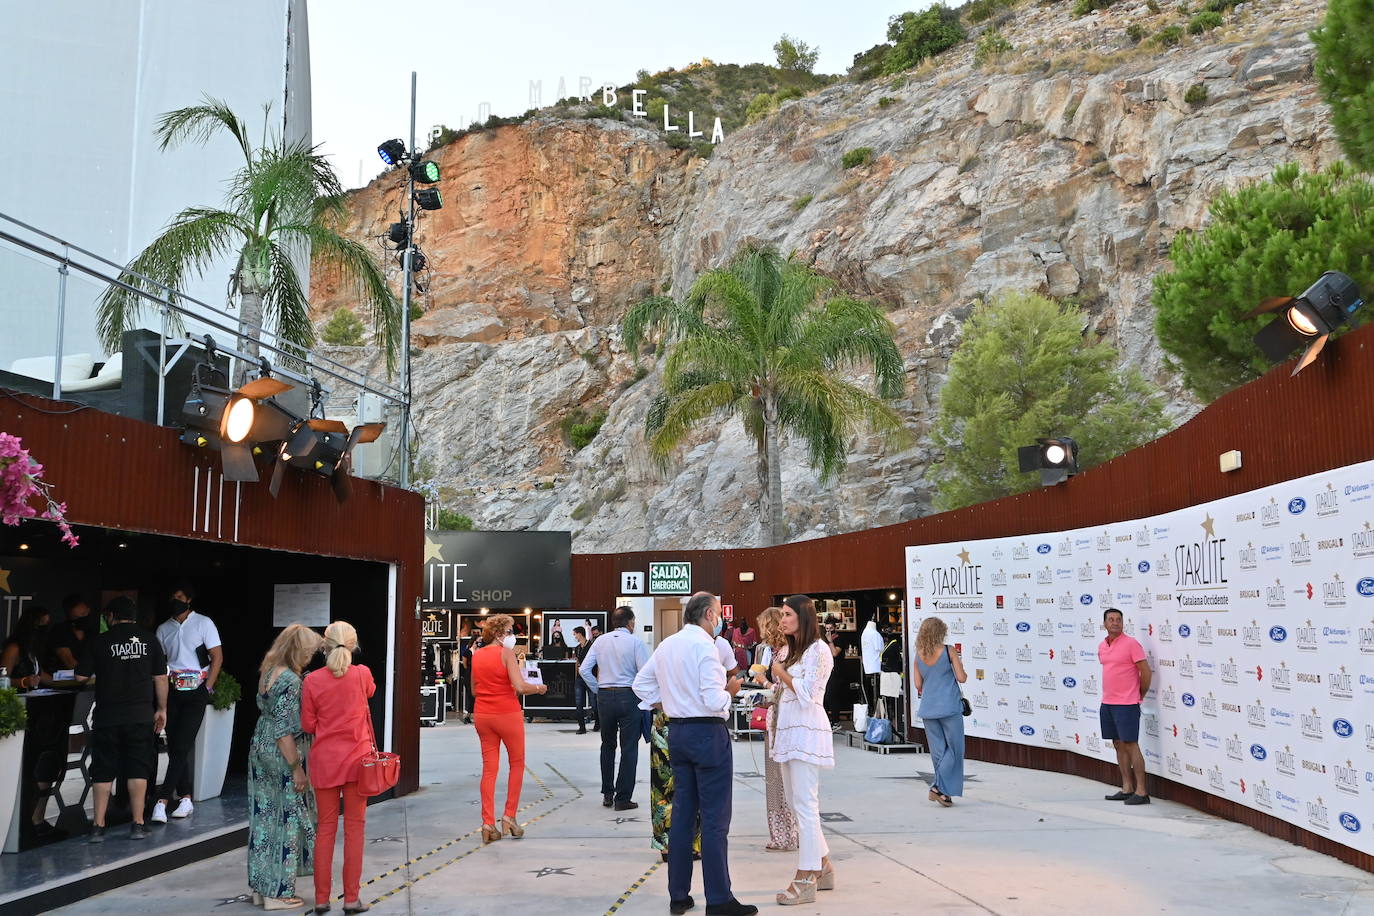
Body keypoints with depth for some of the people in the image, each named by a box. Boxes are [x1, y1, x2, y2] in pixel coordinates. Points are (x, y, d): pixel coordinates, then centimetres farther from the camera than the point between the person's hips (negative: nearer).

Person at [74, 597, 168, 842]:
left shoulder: (99, 641, -2)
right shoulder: (150, 640, 2)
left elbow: (81, 678, -1)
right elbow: (161, 677, 4)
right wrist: (161, 709, 13)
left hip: (107, 716, -1)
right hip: (141, 715, 1)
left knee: (103, 771, 8)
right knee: (138, 769, 7)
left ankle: (98, 826, 9)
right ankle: (138, 824, 7)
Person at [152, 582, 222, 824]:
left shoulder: (203, 623, 0)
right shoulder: (164, 629, 12)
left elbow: (217, 657, -2)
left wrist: (207, 689, -8)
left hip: (195, 692, -4)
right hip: (172, 692, 4)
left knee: (181, 747, -10)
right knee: (174, 747, 5)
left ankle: (162, 801, -13)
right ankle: (185, 800, 12)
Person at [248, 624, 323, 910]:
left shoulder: (268, 672, 8)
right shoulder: (290, 680, -19)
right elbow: (284, 729, -21)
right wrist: (296, 768, -18)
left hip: (261, 749, 9)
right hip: (281, 756, -9)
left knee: (264, 818, 14)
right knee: (285, 820, 0)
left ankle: (260, 886, 22)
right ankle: (278, 893, 6)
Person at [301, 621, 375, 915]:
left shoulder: (312, 680, -6)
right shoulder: (362, 674, -6)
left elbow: (308, 725, 0)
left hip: (324, 759, 1)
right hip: (356, 758, -1)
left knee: (325, 828, 10)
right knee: (354, 828, 6)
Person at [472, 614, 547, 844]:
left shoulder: (476, 655, 8)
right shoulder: (506, 652, -11)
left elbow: (474, 690, 16)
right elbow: (520, 687, -18)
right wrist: (538, 688, -1)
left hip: (482, 715, 5)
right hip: (507, 713, -5)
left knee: (489, 768, 8)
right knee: (517, 764, 12)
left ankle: (488, 824, 5)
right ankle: (509, 817, 9)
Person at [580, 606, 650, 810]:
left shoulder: (601, 641, 5)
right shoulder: (635, 642, -6)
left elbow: (584, 669, 1)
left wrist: (598, 689, 10)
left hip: (604, 696, 4)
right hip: (628, 696, -4)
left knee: (607, 745, 18)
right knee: (629, 747, 3)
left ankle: (607, 794, 23)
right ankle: (623, 798, 4)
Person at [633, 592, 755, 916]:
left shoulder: (666, 645, 8)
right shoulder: (705, 645, -16)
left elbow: (641, 684, 16)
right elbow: (714, 701, -20)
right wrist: (731, 692, -2)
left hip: (677, 730, 8)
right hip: (708, 732, -8)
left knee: (682, 813, 13)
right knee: (715, 818, -2)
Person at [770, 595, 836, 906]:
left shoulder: (817, 649, -9)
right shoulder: (792, 650, 19)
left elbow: (806, 693, -14)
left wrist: (780, 671, -5)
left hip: (806, 731, -9)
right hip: (788, 730, 9)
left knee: (804, 805, -8)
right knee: (795, 802, 12)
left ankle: (806, 881, -4)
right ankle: (823, 868, 22)